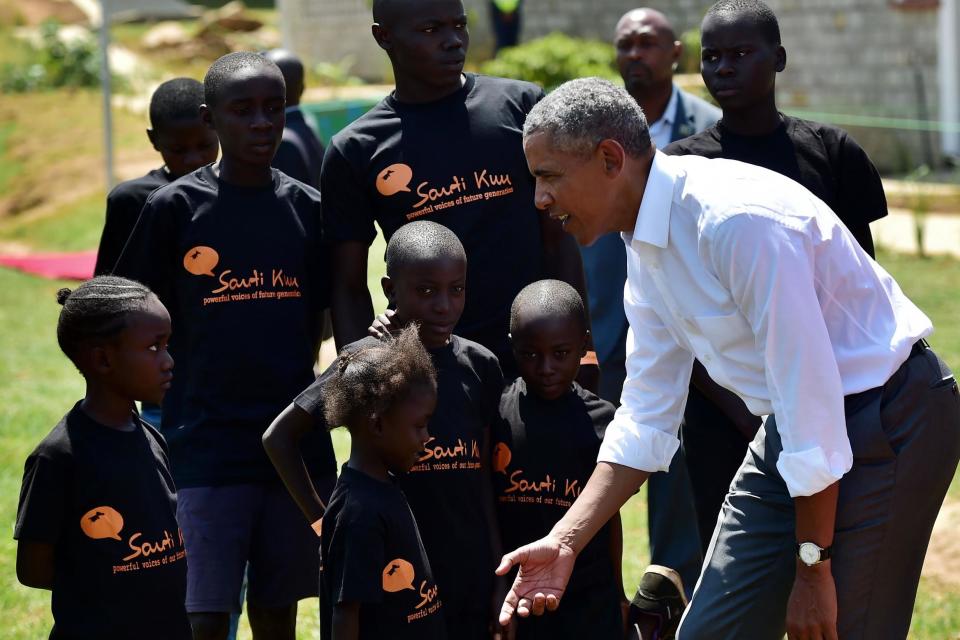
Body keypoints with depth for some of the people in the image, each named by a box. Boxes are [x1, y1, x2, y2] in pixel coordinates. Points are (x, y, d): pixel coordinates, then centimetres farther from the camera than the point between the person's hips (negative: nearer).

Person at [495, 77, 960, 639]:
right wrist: (564, 543, 1)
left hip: (888, 418, -9)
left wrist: (812, 569, -20)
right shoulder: (645, 243, 3)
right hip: (792, 425, 9)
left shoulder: (739, 219, -26)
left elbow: (809, 392, -25)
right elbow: (646, 416, 10)